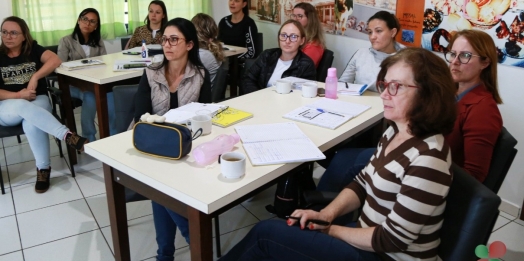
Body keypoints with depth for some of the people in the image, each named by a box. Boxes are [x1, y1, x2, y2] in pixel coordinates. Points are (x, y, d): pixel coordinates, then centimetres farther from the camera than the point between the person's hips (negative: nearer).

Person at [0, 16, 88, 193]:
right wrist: (18, 95, -16)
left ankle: (43, 168, -19)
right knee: (22, 106, -37)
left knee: (31, 123, -35)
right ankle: (68, 136, -41)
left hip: (37, 101, 0)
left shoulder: (33, 49, 6)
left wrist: (35, 77, -21)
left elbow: (55, 60, -12)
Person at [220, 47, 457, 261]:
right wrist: (327, 214, -6)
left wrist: (331, 229, -11)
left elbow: (391, 240, -23)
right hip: (368, 236, 8)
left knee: (266, 233, -7)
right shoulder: (394, 133, 2)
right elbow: (362, 182, 10)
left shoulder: (428, 160, -26)